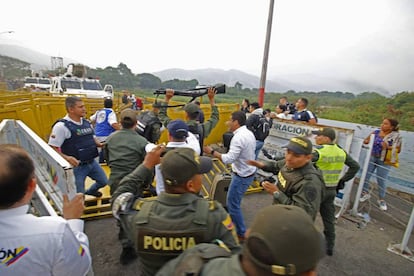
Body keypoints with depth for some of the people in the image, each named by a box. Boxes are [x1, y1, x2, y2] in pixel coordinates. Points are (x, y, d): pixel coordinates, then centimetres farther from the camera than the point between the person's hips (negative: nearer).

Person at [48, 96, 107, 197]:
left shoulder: (86, 123, 4)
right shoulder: (61, 126, -17)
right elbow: (52, 148, -16)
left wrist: (101, 145, 1)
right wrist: (66, 158, -31)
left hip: (92, 162, 7)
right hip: (76, 166, -7)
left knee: (103, 181, 22)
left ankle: (90, 191, 53)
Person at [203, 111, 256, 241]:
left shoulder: (238, 137, -25)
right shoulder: (249, 133, 5)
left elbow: (229, 158, -29)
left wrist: (212, 152, -21)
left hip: (242, 176, -10)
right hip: (248, 172, 10)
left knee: (232, 204, 4)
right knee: (233, 201, 22)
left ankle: (241, 234, 18)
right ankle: (234, 225, 39)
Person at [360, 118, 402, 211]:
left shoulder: (396, 136, -7)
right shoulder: (376, 132, 1)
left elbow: (398, 150, -6)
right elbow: (365, 141, 9)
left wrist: (388, 147, -22)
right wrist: (367, 141, -14)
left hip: (384, 161, -3)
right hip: (372, 157, 3)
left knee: (381, 180, 3)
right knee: (365, 176, 7)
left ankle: (381, 200, 23)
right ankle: (366, 193, 29)